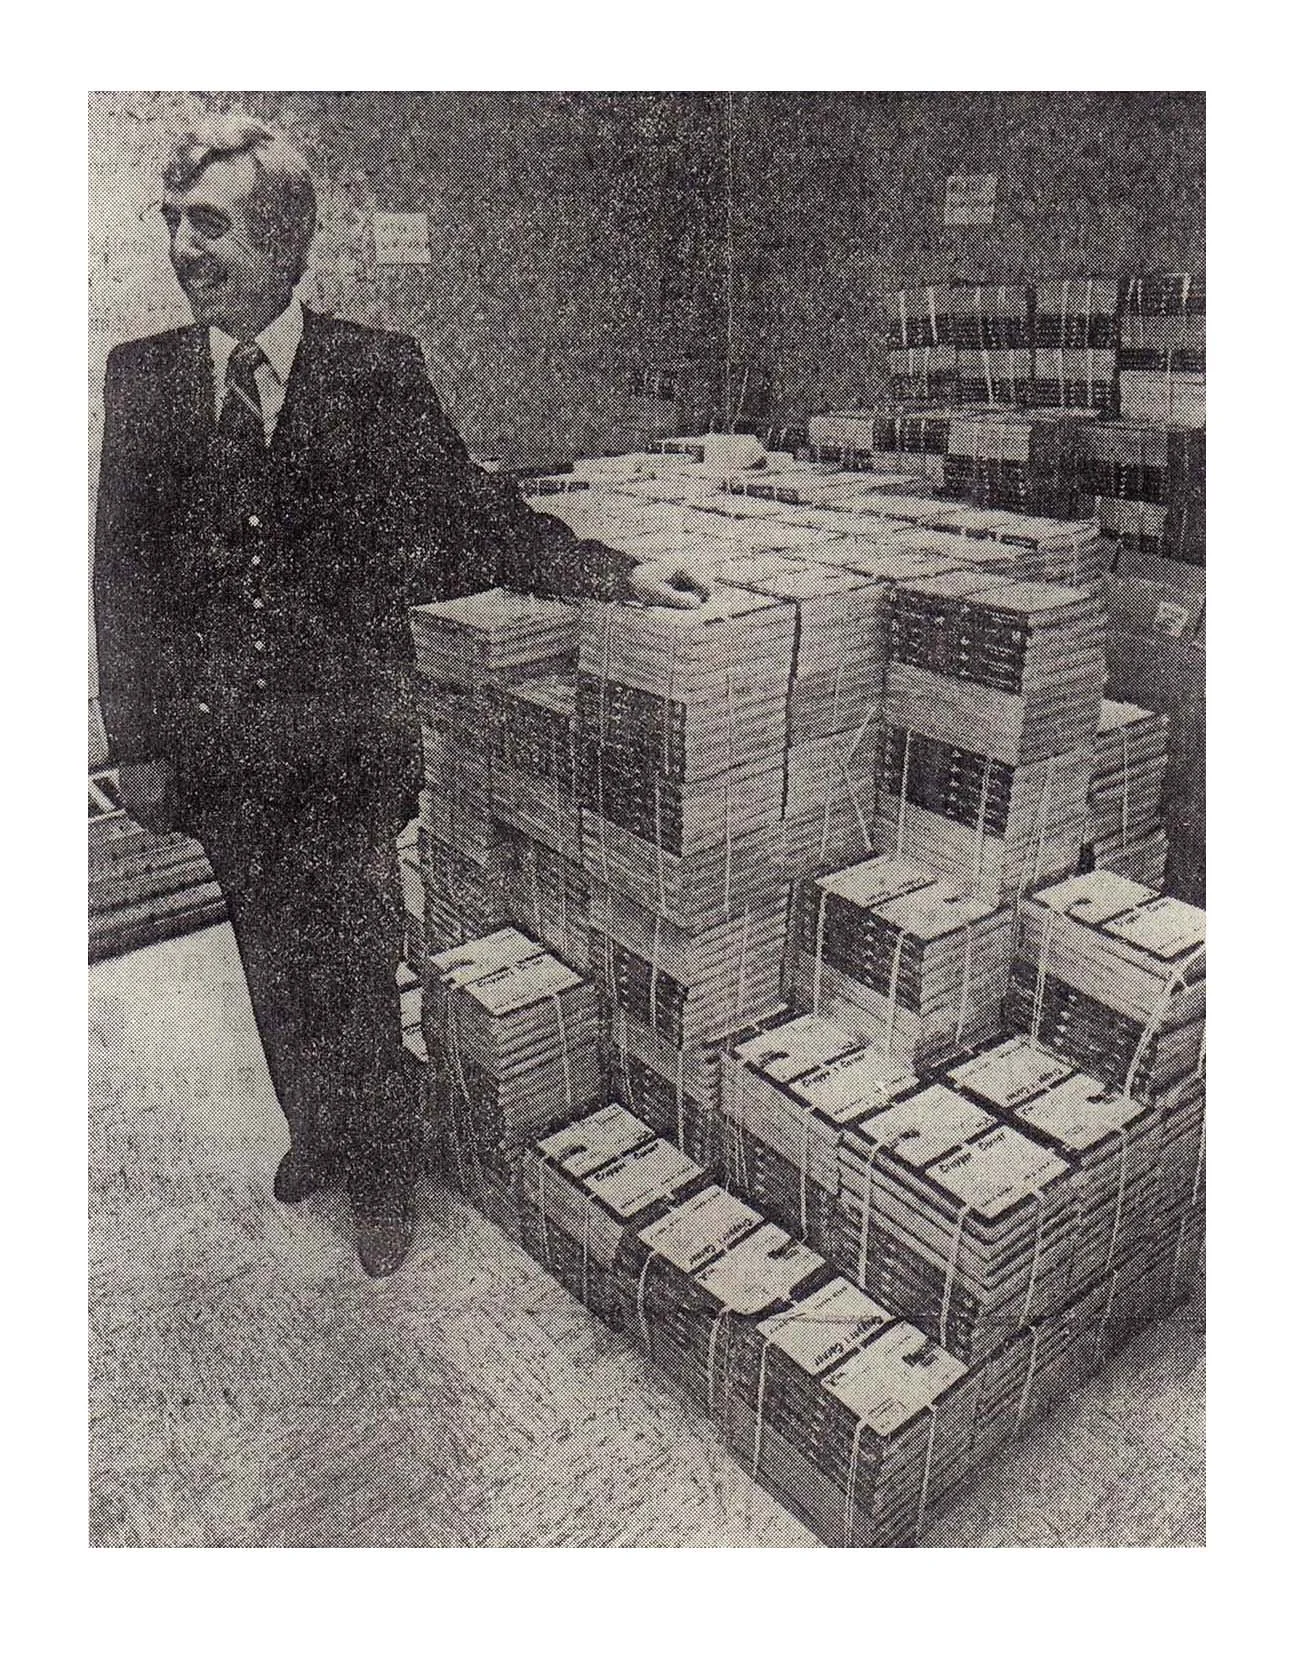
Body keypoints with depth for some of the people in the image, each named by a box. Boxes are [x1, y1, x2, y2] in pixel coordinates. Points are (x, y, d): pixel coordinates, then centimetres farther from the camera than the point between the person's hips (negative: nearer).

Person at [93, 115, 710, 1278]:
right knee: (275, 964, 19)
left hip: (346, 744, -3)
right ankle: (314, 1132, 45)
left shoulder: (376, 372, -5)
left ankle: (381, 1176, 32)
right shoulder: (141, 378, 2)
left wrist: (619, 573, -10)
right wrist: (137, 741, 2)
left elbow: (475, 516, -1)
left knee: (355, 972, 7)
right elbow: (122, 573, 4)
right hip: (219, 749, 3)